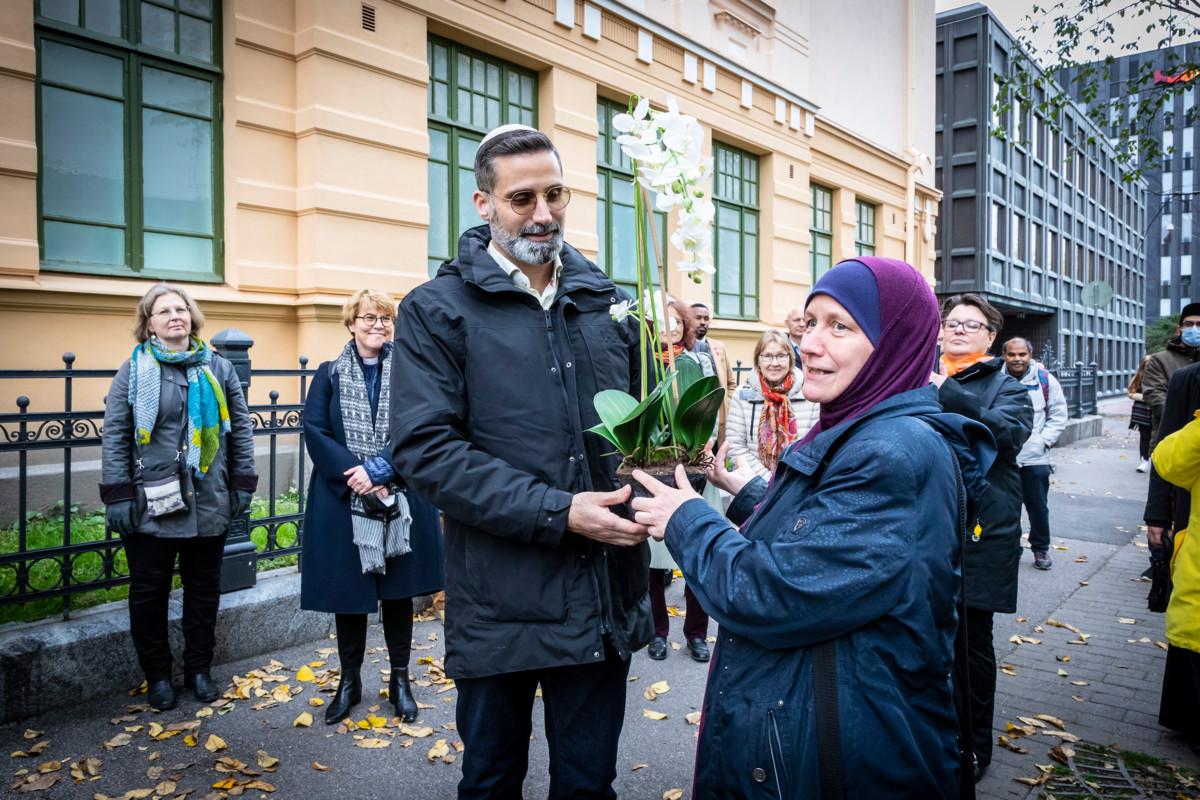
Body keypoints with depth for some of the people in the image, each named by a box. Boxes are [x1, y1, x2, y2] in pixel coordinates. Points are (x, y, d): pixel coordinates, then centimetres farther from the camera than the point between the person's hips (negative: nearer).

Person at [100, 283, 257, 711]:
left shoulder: (218, 368, 5)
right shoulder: (133, 371, 0)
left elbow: (240, 428, 8)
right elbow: (113, 437, -2)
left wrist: (243, 483, 4)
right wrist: (118, 495, -8)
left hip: (209, 502, 2)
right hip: (151, 503, -2)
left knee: (204, 587, 12)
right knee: (149, 591, 9)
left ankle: (199, 669, 28)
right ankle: (157, 675, 26)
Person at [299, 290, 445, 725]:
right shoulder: (330, 374, 5)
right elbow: (315, 432, -5)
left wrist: (378, 470, -18)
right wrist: (354, 474, -16)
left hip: (401, 501, 0)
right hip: (343, 501, 1)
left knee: (399, 590, 10)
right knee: (347, 591, 10)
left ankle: (400, 679, 26)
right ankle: (349, 680, 28)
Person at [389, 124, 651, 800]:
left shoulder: (606, 301, 8)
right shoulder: (437, 311, -4)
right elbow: (424, 447, -14)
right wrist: (558, 512, -20)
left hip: (606, 595, 3)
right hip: (500, 605, -3)